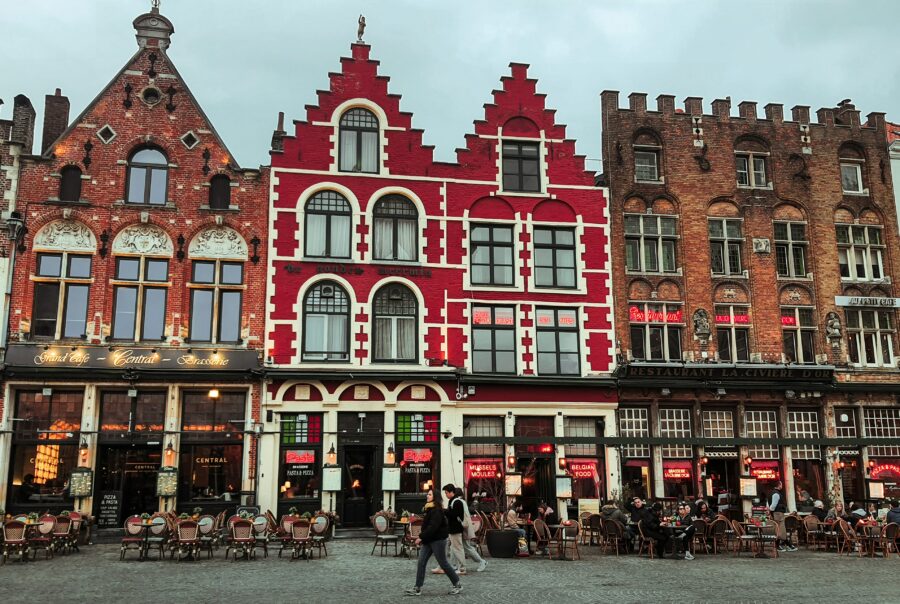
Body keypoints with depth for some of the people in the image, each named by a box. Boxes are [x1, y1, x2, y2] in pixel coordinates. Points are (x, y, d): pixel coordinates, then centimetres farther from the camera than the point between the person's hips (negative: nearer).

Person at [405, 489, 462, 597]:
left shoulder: (437, 510, -18)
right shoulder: (429, 509, 12)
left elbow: (432, 527, -25)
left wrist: (421, 537, -24)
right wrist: (422, 539, 11)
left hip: (438, 540, -9)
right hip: (428, 541, 9)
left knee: (443, 563, 1)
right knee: (421, 562, 1)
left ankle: (457, 584, 16)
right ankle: (417, 588, 2)